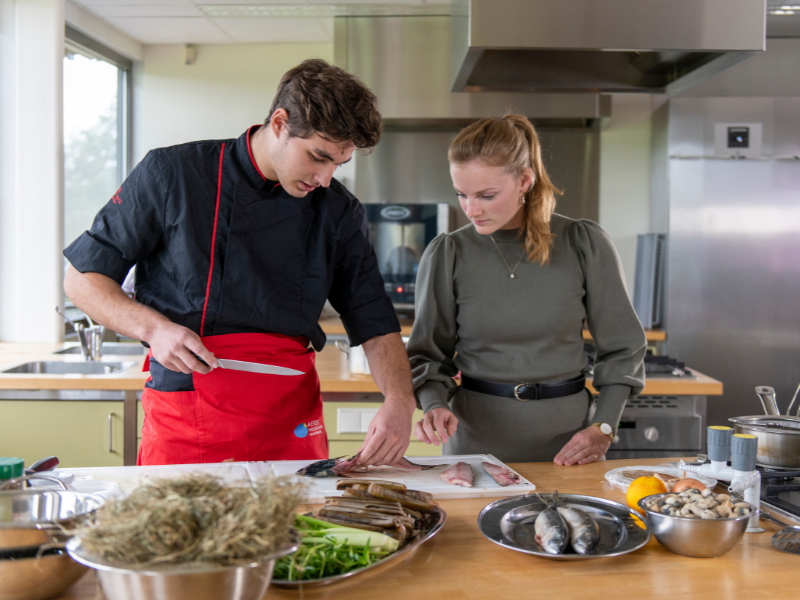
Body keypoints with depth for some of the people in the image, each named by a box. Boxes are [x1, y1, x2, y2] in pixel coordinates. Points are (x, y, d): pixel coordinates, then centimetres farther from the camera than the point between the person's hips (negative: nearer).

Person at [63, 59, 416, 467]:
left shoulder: (340, 213, 3)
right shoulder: (172, 173, -5)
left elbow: (376, 326, 5)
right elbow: (82, 279, 1)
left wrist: (400, 401, -14)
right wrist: (152, 328, -16)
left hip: (291, 422, 2)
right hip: (183, 419, -2)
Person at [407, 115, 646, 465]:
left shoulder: (584, 244, -1)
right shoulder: (446, 255, -1)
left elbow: (622, 347, 7)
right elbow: (428, 354, 6)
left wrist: (604, 426, -2)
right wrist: (435, 405, -13)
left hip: (567, 433, 1)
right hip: (476, 440, 0)